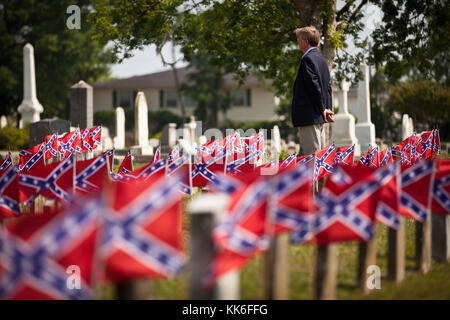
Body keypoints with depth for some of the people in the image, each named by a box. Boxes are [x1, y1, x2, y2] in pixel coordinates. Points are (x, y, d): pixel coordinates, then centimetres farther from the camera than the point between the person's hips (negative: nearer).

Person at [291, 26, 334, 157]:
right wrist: (328, 109, 15)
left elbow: (314, 85, -18)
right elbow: (328, 86, 18)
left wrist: (323, 109, -11)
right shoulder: (320, 58, 17)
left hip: (310, 116, -10)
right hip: (320, 116, 10)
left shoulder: (308, 59, -13)